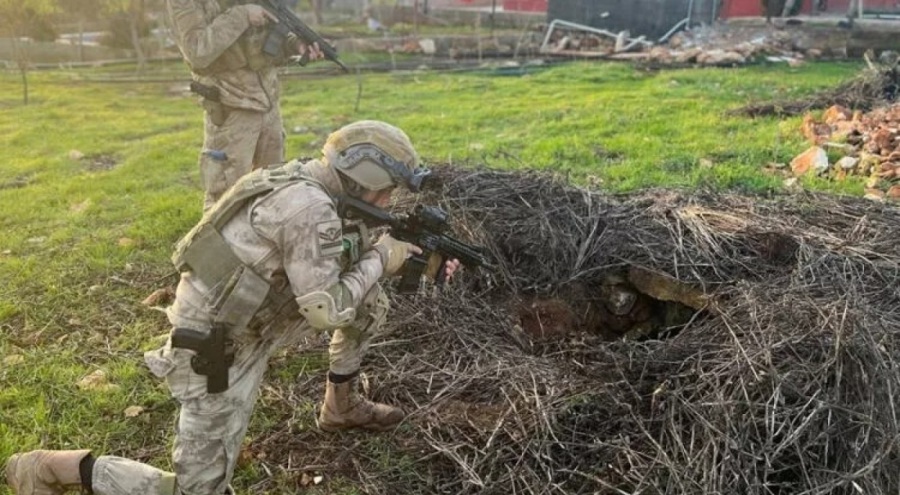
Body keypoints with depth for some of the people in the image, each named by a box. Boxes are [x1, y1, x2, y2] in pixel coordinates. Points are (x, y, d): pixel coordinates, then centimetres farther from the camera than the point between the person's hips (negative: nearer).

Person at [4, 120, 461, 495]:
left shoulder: (311, 189, 2)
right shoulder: (308, 207, -28)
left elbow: (340, 266, 12)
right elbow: (327, 311, -26)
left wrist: (423, 260, 3)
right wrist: (381, 259, -13)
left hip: (255, 320, 9)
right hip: (217, 350, -9)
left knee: (369, 304, 9)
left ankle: (341, 406, 27)